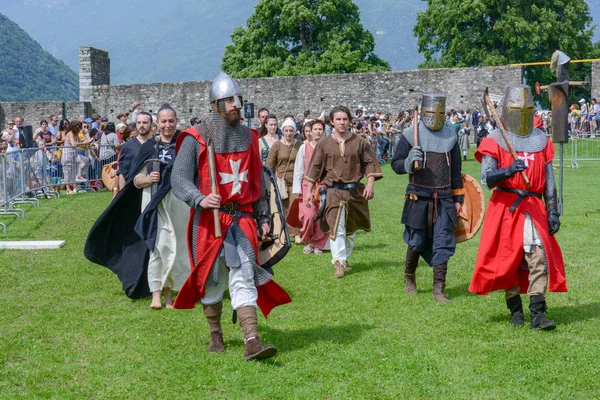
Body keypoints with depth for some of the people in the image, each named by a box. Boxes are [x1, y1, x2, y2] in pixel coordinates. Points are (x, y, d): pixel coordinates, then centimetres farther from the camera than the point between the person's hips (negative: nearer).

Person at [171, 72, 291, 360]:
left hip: (243, 219, 3)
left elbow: (257, 182, 17)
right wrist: (200, 199, -31)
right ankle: (215, 335, 28)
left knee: (244, 278, -7)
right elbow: (179, 179, -13)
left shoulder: (248, 138, 10)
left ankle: (252, 342, -13)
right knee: (211, 280, 9)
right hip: (209, 220, -3)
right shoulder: (195, 139, -6)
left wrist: (263, 217, 13)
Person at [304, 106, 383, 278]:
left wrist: (370, 183, -9)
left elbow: (369, 163, 5)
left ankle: (343, 258, 28)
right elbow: (315, 167, 4)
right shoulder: (324, 143, 2)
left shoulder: (359, 142, 3)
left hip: (355, 191, 2)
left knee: (351, 228, 12)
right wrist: (308, 191, 1)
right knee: (336, 228, -14)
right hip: (333, 191, -2)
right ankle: (339, 263, -14)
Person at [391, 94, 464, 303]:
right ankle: (409, 278, 32)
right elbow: (396, 164, -3)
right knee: (417, 242, 6)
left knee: (443, 242, -2)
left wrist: (458, 198, 13)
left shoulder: (450, 135, 7)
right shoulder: (411, 135, -3)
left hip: (444, 198, 2)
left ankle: (438, 289, 3)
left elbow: (455, 170, 14)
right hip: (419, 197, -2)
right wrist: (409, 162, -25)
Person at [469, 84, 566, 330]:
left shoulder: (541, 140, 10)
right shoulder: (495, 140, -1)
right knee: (508, 259, 5)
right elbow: (486, 178, -12)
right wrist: (508, 171, -30)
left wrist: (553, 212, 6)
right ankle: (515, 311, 19)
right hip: (505, 206, -2)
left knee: (540, 258, -8)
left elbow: (549, 181, 12)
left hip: (534, 207, 2)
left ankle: (537, 315, -7)